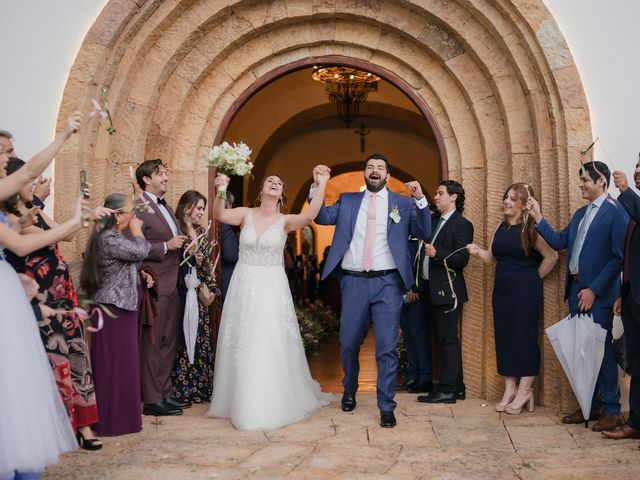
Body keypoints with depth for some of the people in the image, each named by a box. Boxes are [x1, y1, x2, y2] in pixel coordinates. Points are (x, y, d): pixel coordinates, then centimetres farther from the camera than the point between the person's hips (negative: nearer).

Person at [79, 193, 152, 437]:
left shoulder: (116, 236, 14)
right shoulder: (108, 239, -18)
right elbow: (141, 251, -23)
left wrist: (141, 275, 6)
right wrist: (137, 230, -6)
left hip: (120, 307, 10)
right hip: (113, 308, -10)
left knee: (121, 362, 14)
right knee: (115, 363, -2)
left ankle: (120, 415, 24)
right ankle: (112, 421, 7)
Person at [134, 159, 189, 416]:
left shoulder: (166, 207, 18)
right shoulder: (139, 208, -11)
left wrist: (182, 244, 8)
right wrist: (166, 246, -20)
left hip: (171, 286, 9)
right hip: (153, 286, -9)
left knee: (169, 343, 14)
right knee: (152, 343, -1)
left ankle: (165, 394, 24)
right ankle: (151, 400, 7)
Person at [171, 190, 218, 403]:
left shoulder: (201, 231, 12)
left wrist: (211, 289, 6)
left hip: (201, 294, 7)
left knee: (202, 338, 9)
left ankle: (200, 387, 19)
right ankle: (183, 388, 9)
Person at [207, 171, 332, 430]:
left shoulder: (285, 221, -3)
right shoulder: (246, 214, 1)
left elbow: (309, 215, -22)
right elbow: (219, 215, -15)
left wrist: (322, 185, -29)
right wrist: (221, 190, -32)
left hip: (272, 288, -2)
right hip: (243, 286, 2)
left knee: (272, 346, 1)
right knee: (243, 345, 9)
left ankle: (274, 405, 16)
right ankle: (242, 402, 24)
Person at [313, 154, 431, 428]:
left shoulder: (403, 203, 7)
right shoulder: (347, 201, 12)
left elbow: (424, 233, -1)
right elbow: (323, 217, 1)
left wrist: (420, 200, -13)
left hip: (388, 283, -2)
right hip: (353, 282, 2)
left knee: (387, 348, -2)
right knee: (348, 343, 14)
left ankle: (386, 407, 11)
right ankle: (349, 391, 39)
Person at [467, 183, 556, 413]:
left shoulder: (530, 229, -10)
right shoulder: (501, 227, 11)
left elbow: (551, 256, -14)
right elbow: (492, 257, 14)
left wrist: (534, 278, -6)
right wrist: (477, 251, -5)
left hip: (525, 292, -7)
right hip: (502, 290, 7)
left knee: (524, 337, 0)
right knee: (504, 337, 9)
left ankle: (525, 390, 11)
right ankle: (510, 388, 19)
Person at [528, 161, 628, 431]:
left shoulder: (615, 212, -10)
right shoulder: (581, 213, 15)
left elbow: (618, 257, -14)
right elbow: (559, 242, 13)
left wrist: (594, 290, -16)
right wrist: (537, 218, 5)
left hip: (598, 294, -7)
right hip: (576, 290, 7)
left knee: (602, 350, -1)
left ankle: (611, 411, 12)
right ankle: (590, 406, 23)